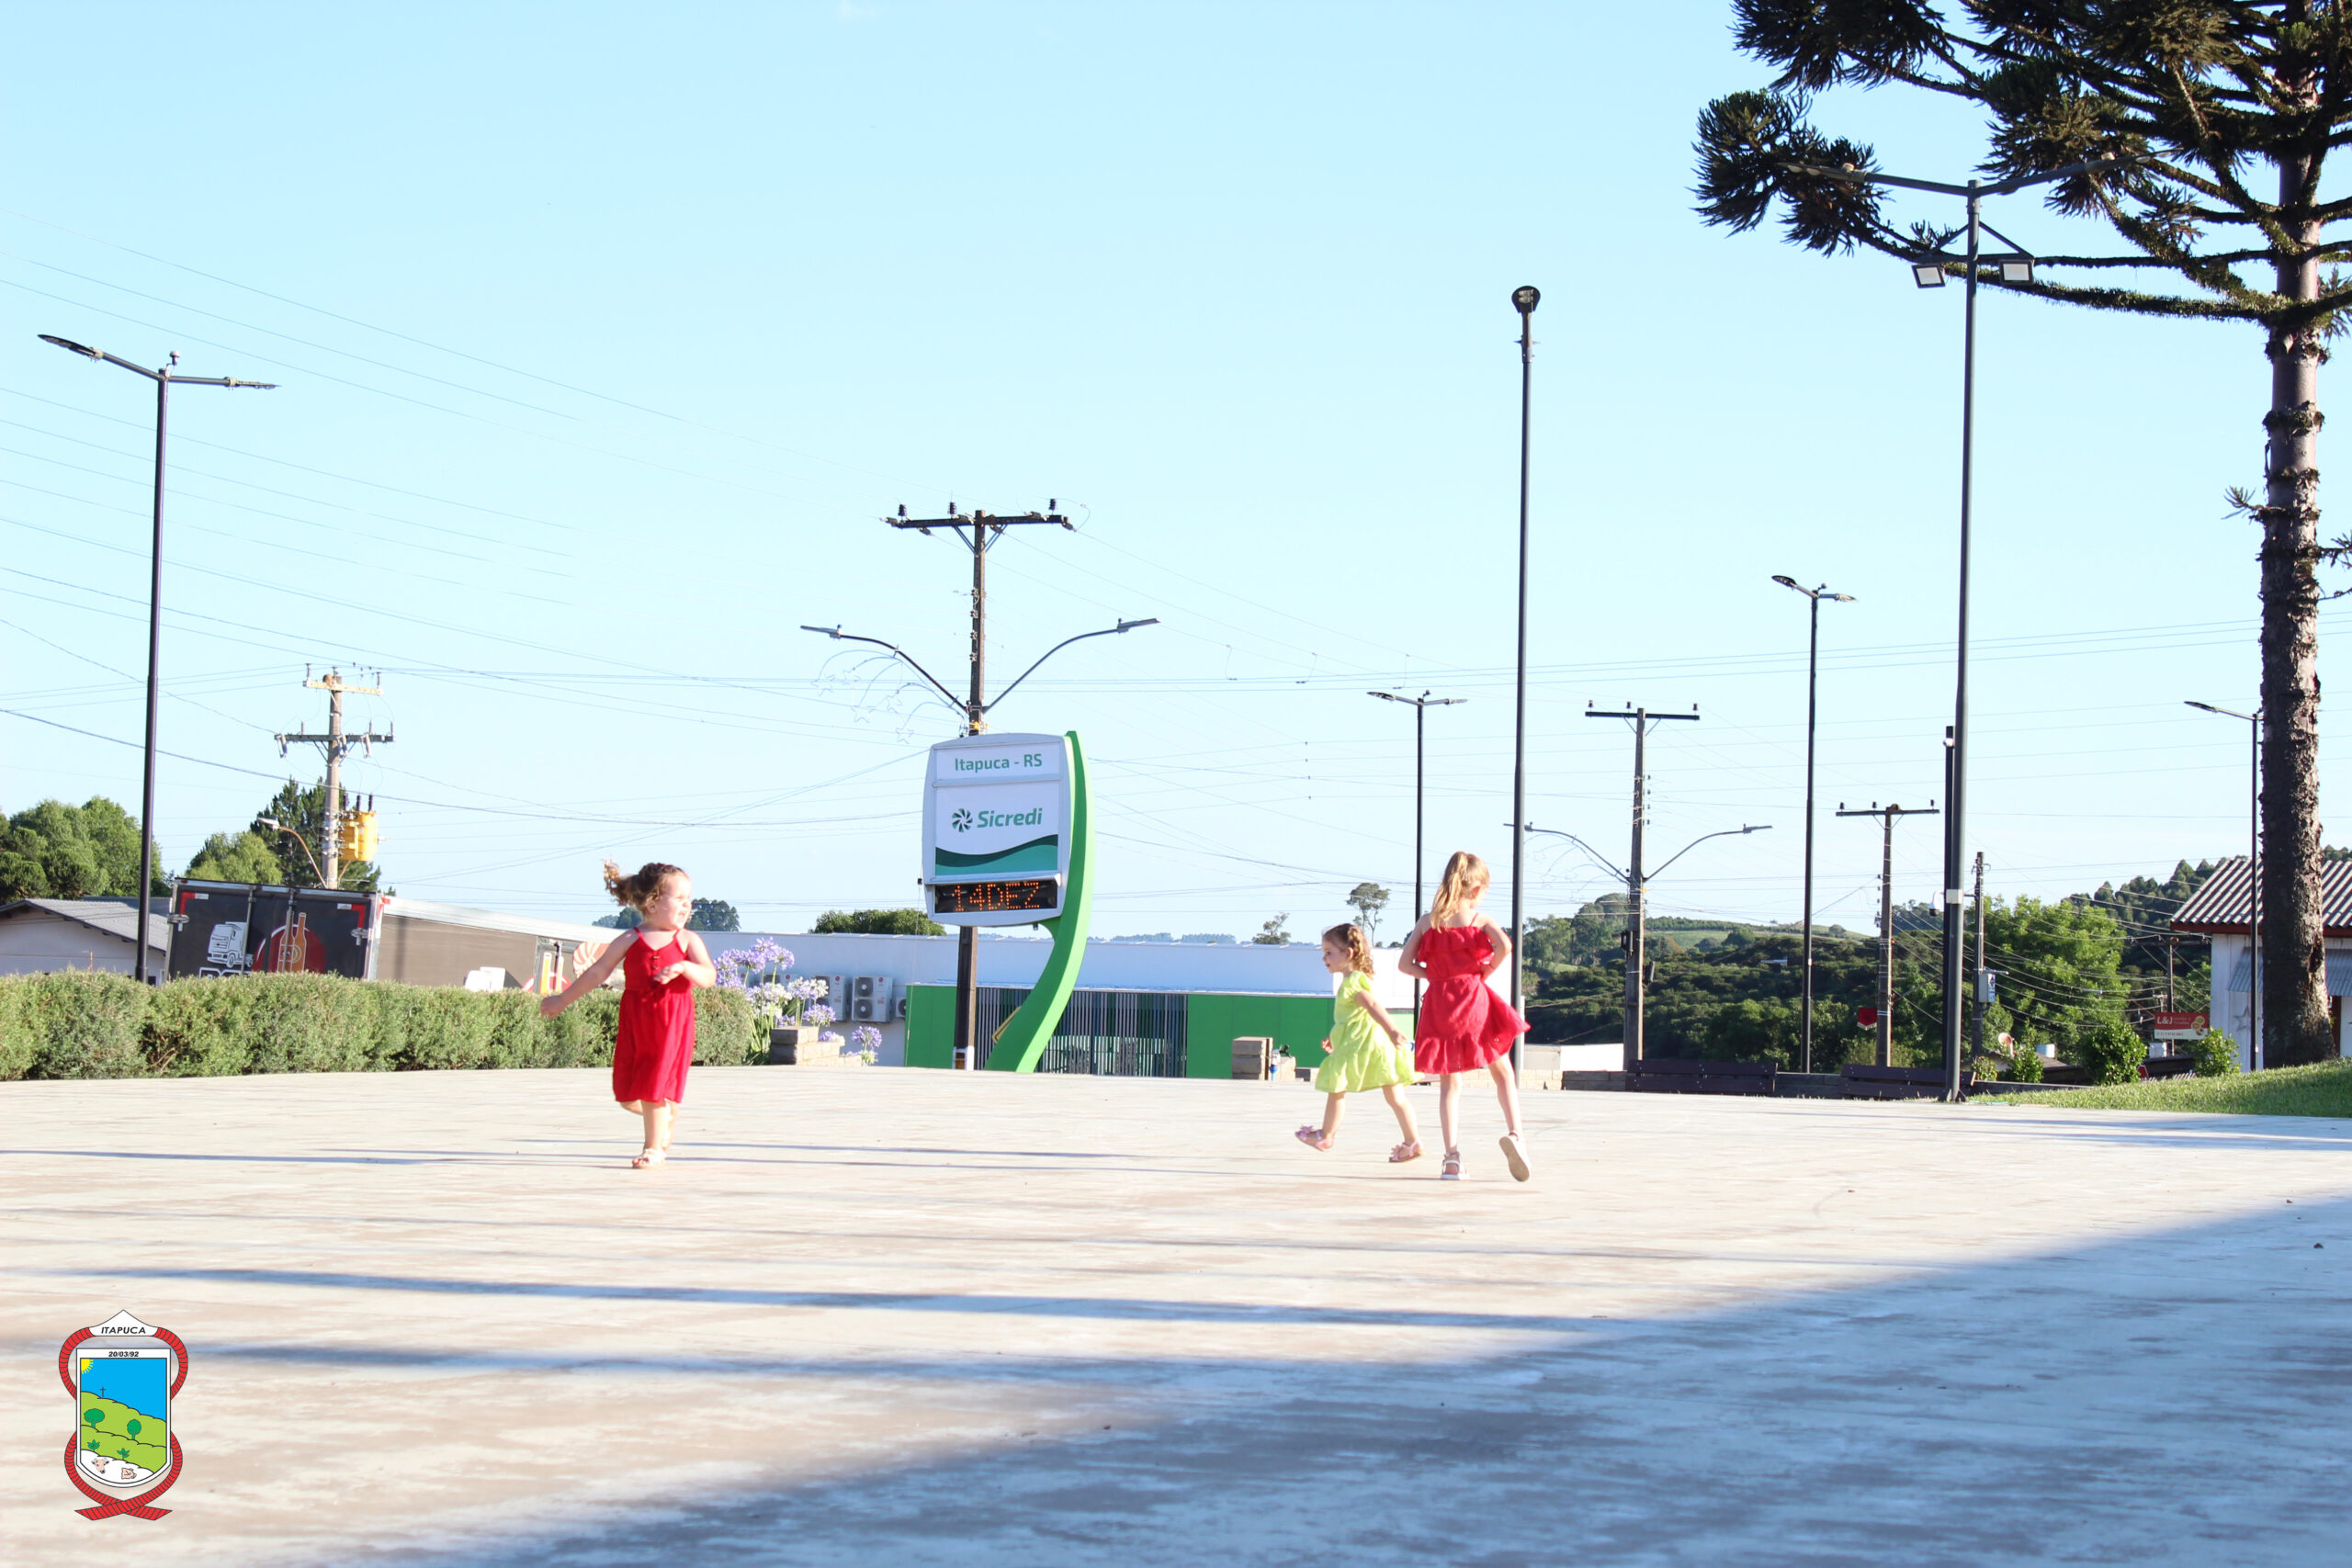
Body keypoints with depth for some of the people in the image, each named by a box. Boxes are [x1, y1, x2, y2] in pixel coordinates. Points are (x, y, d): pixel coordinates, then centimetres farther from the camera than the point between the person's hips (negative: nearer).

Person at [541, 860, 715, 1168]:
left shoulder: (687, 941, 1)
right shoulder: (630, 941, 3)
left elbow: (709, 977, -10)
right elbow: (597, 973, 10)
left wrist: (682, 967, -29)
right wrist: (563, 1000, 14)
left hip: (672, 1025, -2)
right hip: (634, 1025, 2)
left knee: (653, 1089, -5)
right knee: (626, 1094, 4)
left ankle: (654, 1148, 11)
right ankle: (666, 1115, 33)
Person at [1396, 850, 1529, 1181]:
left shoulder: (1428, 921, 7)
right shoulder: (1480, 918, 0)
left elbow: (1404, 963, 1)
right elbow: (1504, 945, -19)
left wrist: (1434, 976, 10)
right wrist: (1486, 971, -4)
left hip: (1439, 1005, 2)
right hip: (1474, 999, -2)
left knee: (1449, 1084, 9)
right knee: (1503, 1072, 11)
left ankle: (1452, 1155, -2)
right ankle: (1514, 1134, -11)